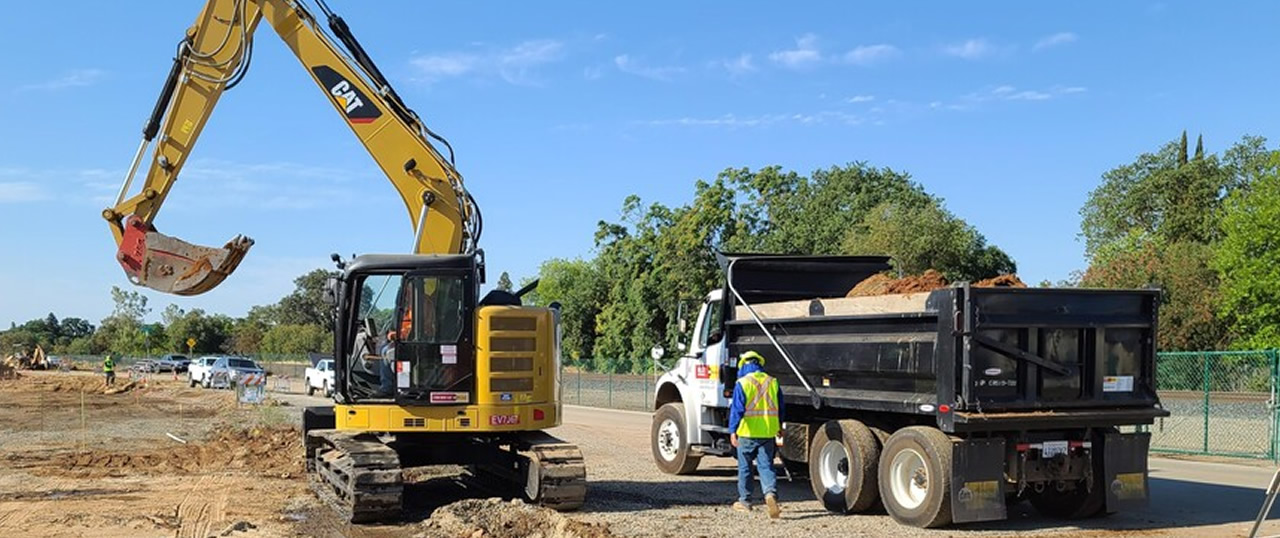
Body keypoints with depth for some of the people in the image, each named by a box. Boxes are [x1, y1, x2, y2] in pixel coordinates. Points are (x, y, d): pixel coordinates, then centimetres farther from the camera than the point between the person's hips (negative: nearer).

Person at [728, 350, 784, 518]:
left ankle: (745, 501, 20)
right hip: (768, 433, 3)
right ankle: (771, 493, -22)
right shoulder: (773, 382, 7)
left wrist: (732, 431, -14)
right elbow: (780, 408, 14)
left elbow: (737, 409, -14)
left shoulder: (742, 383, -7)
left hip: (747, 433, -3)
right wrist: (779, 427, 28)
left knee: (744, 467, 11)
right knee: (766, 466, 3)